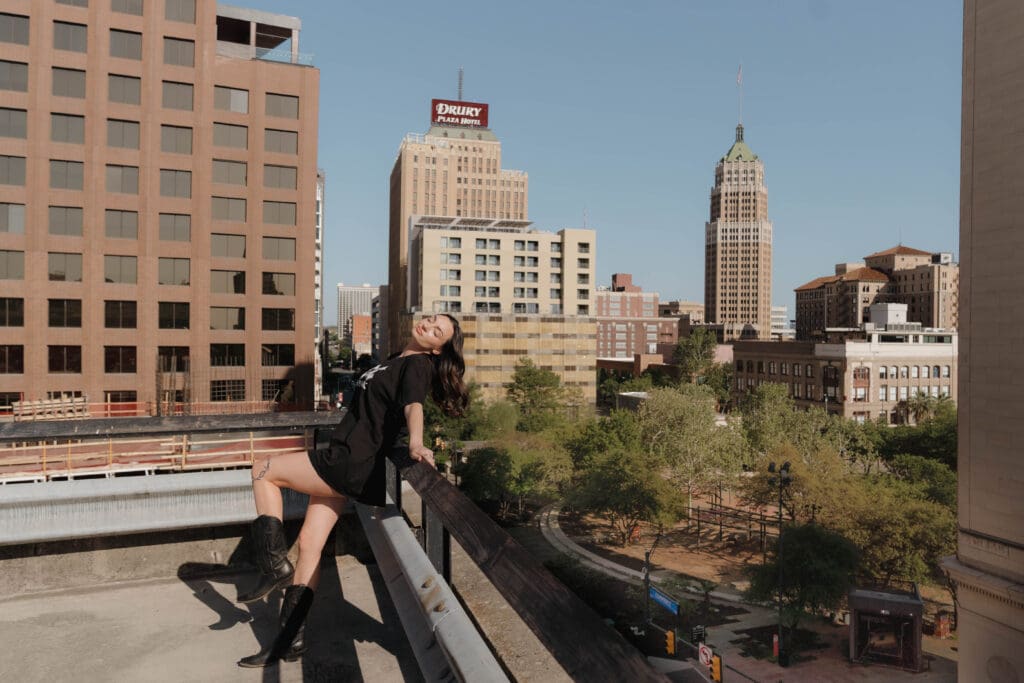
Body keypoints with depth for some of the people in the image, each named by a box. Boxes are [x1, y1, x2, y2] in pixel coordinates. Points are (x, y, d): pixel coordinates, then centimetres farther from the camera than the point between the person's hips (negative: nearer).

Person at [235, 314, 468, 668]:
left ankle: (276, 568, 1)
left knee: (263, 471, -1)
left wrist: (415, 443, -45)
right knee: (309, 543, 8)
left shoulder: (417, 364, -11)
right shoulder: (397, 361, 16)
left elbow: (413, 405, -30)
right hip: (343, 465, 9)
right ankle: (290, 639, 16)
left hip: (352, 466, -9)